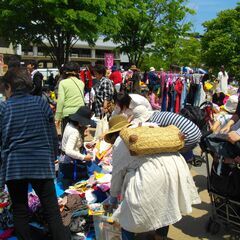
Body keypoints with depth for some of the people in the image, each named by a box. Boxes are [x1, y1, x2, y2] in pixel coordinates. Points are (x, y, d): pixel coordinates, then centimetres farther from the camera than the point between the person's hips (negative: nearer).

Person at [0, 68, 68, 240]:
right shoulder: (41, 103, 2)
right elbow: (53, 135, 4)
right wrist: (53, 157, 16)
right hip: (42, 164, 0)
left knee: (20, 213, 14)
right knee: (53, 212, 5)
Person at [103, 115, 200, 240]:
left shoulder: (120, 142, 12)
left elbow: (118, 172, 15)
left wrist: (113, 197, 30)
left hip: (149, 175, -7)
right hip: (175, 165, 7)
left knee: (127, 216, 13)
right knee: (164, 210, 28)